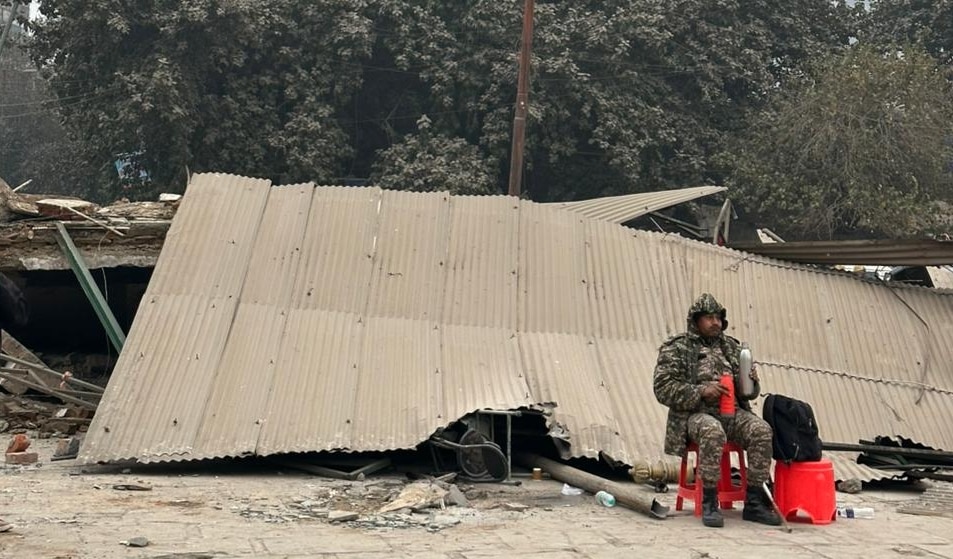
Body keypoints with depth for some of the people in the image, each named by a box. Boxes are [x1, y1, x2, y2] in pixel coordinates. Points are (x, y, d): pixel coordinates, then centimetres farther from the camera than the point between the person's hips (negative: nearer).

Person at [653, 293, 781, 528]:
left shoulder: (732, 347, 19)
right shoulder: (677, 349, 4)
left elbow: (749, 392, 24)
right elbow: (663, 388, -7)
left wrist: (752, 382, -2)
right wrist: (701, 391, -19)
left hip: (732, 412, 5)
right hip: (696, 413, -5)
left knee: (762, 430, -25)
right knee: (713, 432, -38)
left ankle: (754, 502, -18)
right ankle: (709, 502, -28)